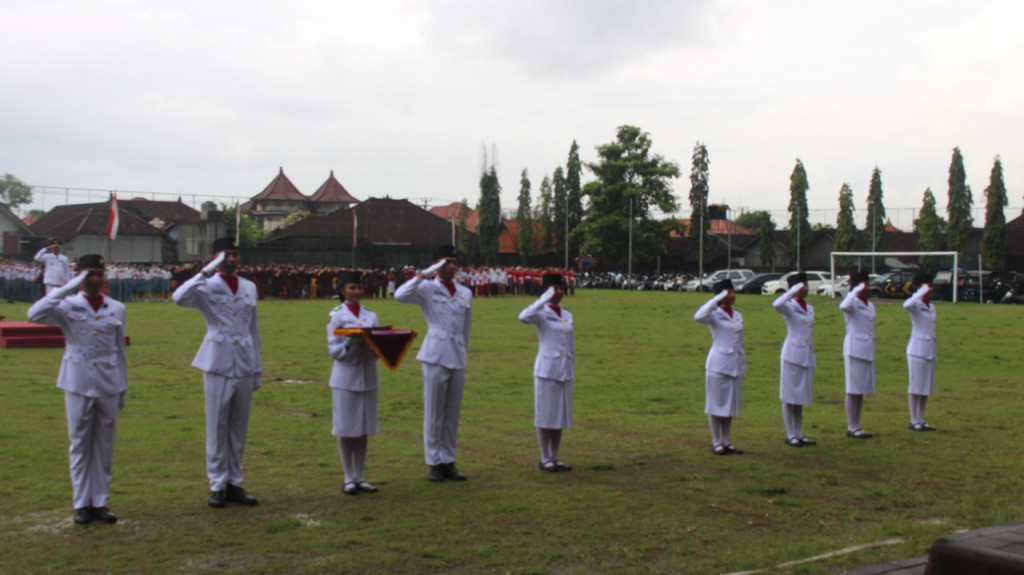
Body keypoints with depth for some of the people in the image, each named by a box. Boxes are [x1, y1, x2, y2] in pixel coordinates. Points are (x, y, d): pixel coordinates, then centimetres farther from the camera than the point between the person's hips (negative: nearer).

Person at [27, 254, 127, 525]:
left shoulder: (117, 309, 6)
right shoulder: (68, 307, -1)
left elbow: (121, 350, 10)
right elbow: (34, 315, -20)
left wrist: (123, 387, 9)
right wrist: (66, 289, -19)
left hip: (108, 385, 2)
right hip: (78, 384, -2)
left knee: (105, 446, 7)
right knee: (80, 445, 5)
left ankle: (100, 502, 16)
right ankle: (82, 503, 13)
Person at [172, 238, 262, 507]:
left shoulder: (249, 288, 12)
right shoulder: (208, 287, -3)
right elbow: (179, 297, -25)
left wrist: (257, 368, 14)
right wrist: (206, 272, -25)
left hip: (245, 364, 4)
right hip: (218, 364, -4)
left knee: (239, 427, 9)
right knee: (217, 427, 1)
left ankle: (235, 483, 17)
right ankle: (217, 485, 9)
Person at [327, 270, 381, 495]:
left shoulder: (371, 316, 10)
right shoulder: (336, 315, -1)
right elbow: (334, 350, -5)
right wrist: (351, 343, -21)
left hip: (368, 376, 4)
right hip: (345, 377, -4)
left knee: (364, 428, 8)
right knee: (346, 428, 0)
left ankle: (359, 476, 17)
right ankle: (348, 478, 10)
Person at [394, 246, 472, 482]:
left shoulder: (465, 293, 14)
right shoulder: (427, 289, 0)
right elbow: (400, 295, -18)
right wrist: (423, 274, -14)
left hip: (458, 358, 5)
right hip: (435, 356, -5)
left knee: (453, 412, 8)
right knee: (434, 412, 0)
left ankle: (448, 462, 16)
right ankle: (434, 463, 7)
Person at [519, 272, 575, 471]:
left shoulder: (568, 315, 12)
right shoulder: (541, 314, -7)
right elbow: (523, 317, -30)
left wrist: (572, 367, 15)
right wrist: (544, 299, -29)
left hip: (565, 371, 6)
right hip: (546, 370, -6)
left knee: (561, 414, 10)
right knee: (545, 415, 0)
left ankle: (554, 457, 19)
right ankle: (545, 459, 8)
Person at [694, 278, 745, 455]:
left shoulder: (738, 316, 13)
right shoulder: (714, 315, -6)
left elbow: (741, 343, 18)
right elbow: (698, 317, -29)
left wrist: (743, 367, 15)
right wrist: (717, 299, -24)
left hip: (735, 366, 6)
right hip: (718, 365, -6)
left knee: (731, 404, 10)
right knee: (717, 404, 0)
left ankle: (726, 442, 18)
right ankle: (716, 443, 8)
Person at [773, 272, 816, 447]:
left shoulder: (810, 309, 13)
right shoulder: (789, 306, -8)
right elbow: (776, 304, -33)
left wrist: (812, 360, 18)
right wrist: (794, 291, -28)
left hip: (807, 356, 7)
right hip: (792, 355, -7)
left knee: (801, 396, 11)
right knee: (789, 396, -1)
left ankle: (799, 434, 17)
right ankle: (790, 435, 5)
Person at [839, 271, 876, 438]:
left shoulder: (870, 305, 16)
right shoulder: (853, 302, -8)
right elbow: (844, 306, -34)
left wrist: (872, 352, 20)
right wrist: (856, 291, -26)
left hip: (868, 350, 8)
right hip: (854, 349, -8)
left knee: (861, 390, 10)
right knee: (853, 390, -5)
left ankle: (855, 427, 15)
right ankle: (852, 428, -1)